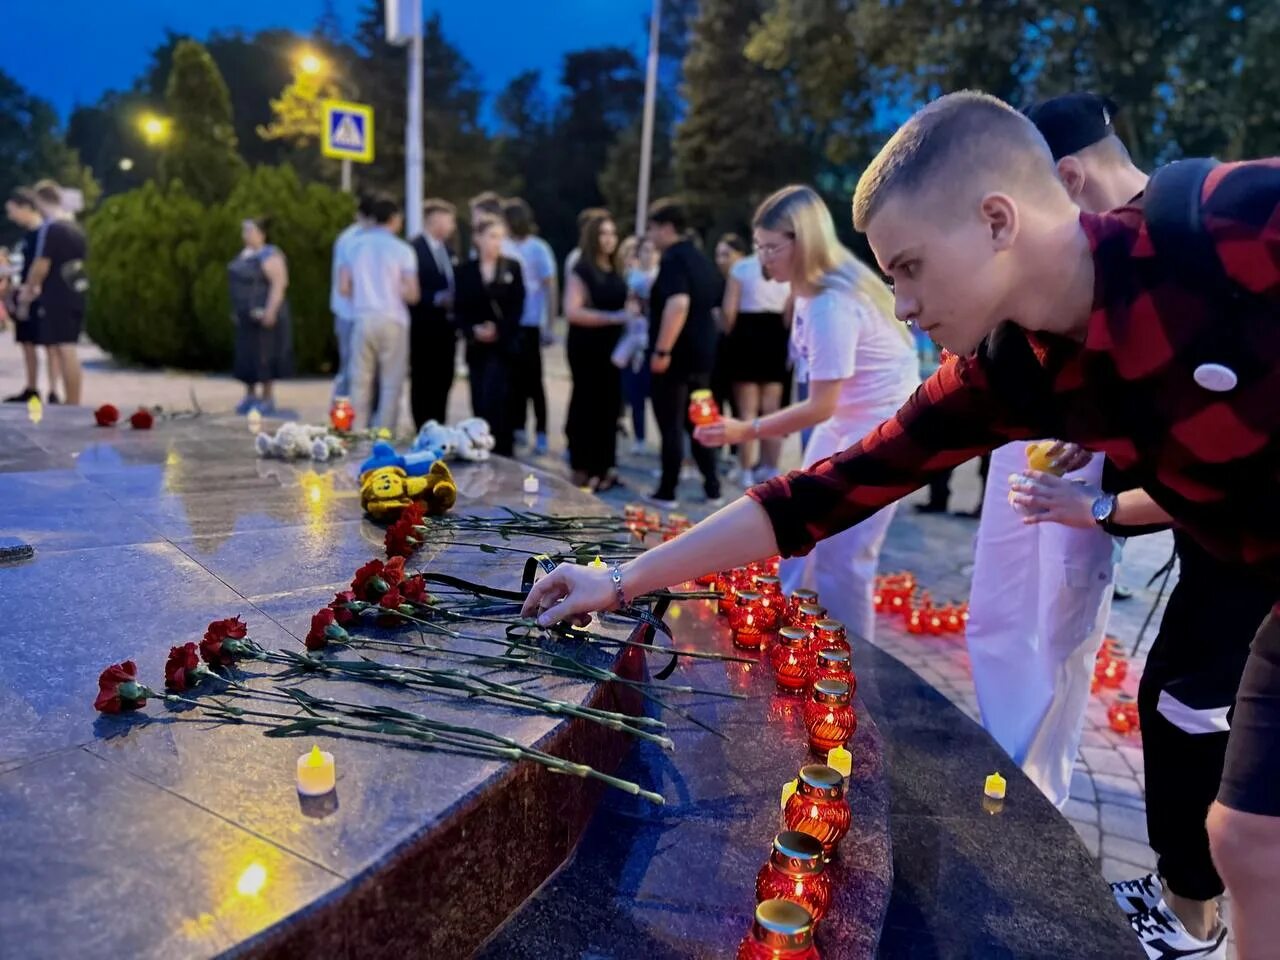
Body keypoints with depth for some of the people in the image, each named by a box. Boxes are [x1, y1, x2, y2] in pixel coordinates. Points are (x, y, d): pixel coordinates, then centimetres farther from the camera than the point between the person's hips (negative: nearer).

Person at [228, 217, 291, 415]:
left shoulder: (269, 256, -14)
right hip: (246, 316, 9)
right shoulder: (244, 255, 14)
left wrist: (271, 311, -26)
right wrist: (235, 310, 18)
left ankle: (268, 399, 4)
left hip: (263, 315, -9)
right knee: (246, 354, 10)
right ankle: (250, 396, 20)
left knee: (264, 355, -4)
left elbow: (279, 283, -20)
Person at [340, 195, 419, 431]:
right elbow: (412, 294, -9)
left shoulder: (355, 246, 6)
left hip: (363, 319, 4)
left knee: (360, 381, 10)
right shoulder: (401, 249, -5)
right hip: (392, 320, -4)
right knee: (391, 383, 2)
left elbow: (345, 288, 4)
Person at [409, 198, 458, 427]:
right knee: (423, 385, -1)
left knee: (443, 383, 10)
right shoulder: (415, 248, -11)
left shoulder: (445, 249, 15)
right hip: (425, 329, -7)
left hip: (446, 328, 8)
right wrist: (437, 299, -21)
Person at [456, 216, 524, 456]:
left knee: (493, 399, -12)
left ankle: (499, 451, -8)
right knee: (479, 402, 4)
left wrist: (498, 330, -14)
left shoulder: (512, 267, 4)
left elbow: (517, 306, -2)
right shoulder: (464, 271, 7)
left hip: (504, 344, -2)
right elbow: (460, 309, 4)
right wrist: (473, 330, -14)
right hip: (476, 346, 2)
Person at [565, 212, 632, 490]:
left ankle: (603, 467, 16)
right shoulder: (581, 270, -8)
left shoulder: (616, 271, 13)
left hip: (612, 348, 7)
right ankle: (583, 471, 4)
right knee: (586, 405, -2)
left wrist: (630, 316, 5)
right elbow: (572, 311, -19)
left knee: (609, 406, 7)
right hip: (587, 349, -6)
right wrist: (614, 317, -23)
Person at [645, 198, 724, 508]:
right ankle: (712, 488, 18)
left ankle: (667, 493, 7)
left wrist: (662, 349, -27)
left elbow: (678, 304, -28)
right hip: (702, 352, 9)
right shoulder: (700, 258, 15)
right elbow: (714, 304, 22)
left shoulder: (673, 258, -14)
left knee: (671, 425, -1)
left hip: (675, 355, -9)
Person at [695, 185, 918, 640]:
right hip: (844, 416, 10)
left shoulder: (832, 305, -30)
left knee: (842, 555, -7)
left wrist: (748, 430, -22)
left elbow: (820, 407, -25)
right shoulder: (812, 288, -2)